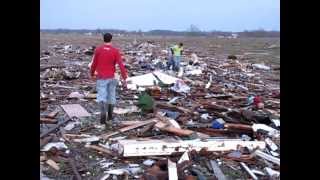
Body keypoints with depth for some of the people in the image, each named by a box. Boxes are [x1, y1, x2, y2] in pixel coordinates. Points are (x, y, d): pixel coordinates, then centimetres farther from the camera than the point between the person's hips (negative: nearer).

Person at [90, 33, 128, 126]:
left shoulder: (98, 49, -4)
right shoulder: (115, 51, -6)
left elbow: (94, 64, 3)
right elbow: (121, 65, -12)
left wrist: (92, 74, 21)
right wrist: (124, 79, -10)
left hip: (101, 78, -1)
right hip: (111, 78, 1)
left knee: (101, 97, -3)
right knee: (111, 97, 15)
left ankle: (103, 113, -28)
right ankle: (110, 117, 25)